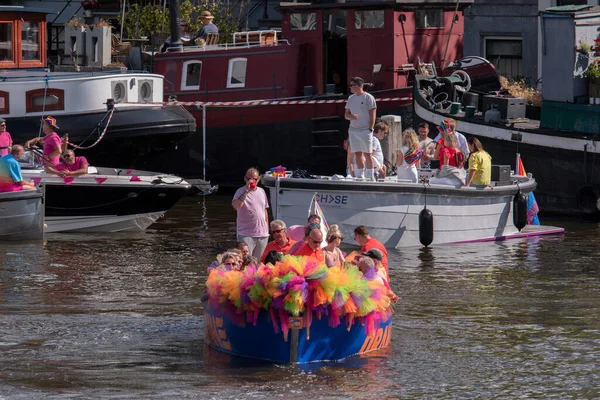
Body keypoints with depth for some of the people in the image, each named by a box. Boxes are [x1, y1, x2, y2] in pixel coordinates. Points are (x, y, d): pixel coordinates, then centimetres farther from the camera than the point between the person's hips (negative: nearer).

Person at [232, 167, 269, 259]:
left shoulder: (261, 191, 13)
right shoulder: (241, 192, -7)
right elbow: (236, 206, -27)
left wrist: (267, 228, 19)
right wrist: (246, 190, -28)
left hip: (262, 234, 6)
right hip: (246, 234, -6)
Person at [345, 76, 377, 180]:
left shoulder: (368, 98, -3)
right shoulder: (351, 98, 15)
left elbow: (373, 114, -5)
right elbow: (346, 114, 18)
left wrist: (370, 129, -12)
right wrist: (351, 116, -6)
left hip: (365, 130, -6)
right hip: (353, 130, 6)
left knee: (367, 154, -5)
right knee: (357, 154, 6)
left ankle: (370, 176, -2)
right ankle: (360, 176, 10)